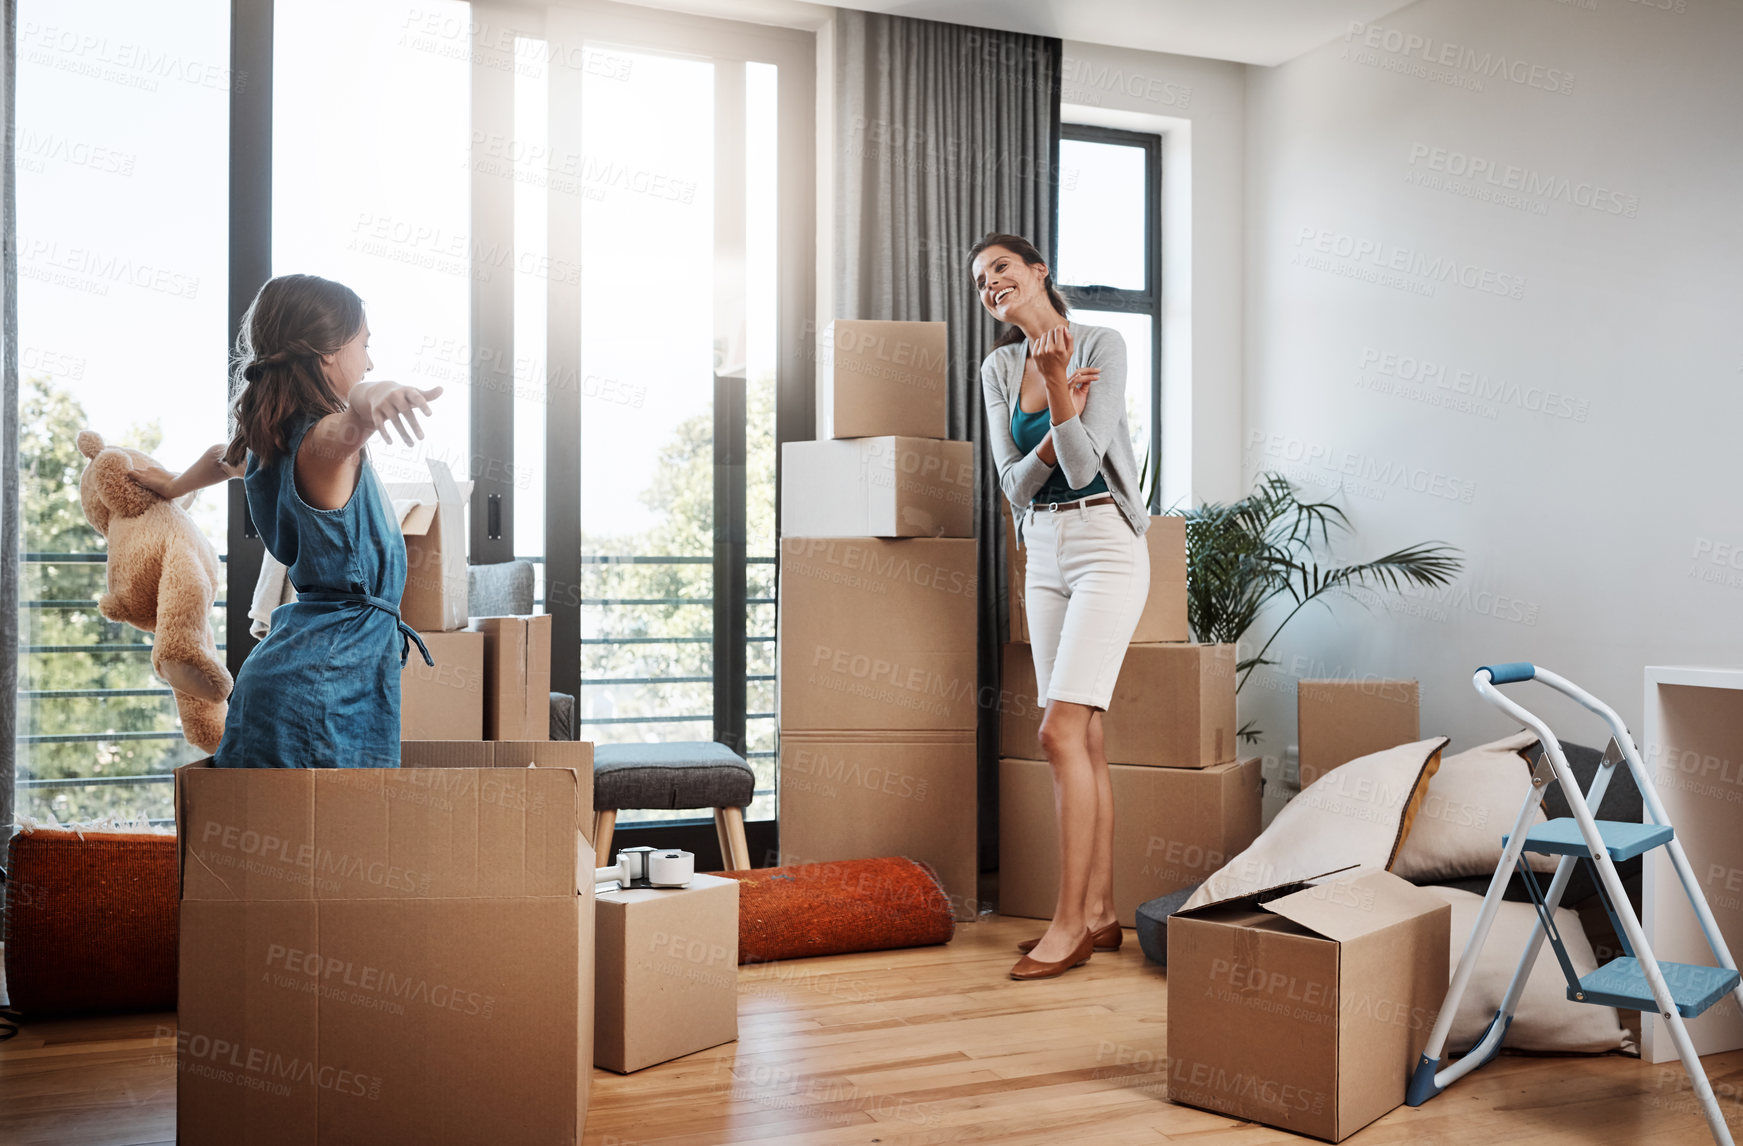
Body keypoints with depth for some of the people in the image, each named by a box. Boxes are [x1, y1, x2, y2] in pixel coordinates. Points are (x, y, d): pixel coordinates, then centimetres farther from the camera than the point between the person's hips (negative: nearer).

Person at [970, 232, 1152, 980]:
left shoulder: (1101, 345, -8)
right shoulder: (998, 369, 10)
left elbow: (1082, 467, -15)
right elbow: (1013, 484, 4)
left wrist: (1056, 381, -23)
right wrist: (1058, 429, -12)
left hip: (1106, 546, -6)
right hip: (1044, 553, 6)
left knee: (1060, 730, -14)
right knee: (1085, 737, 7)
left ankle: (1070, 922, -7)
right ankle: (1099, 915, 14)